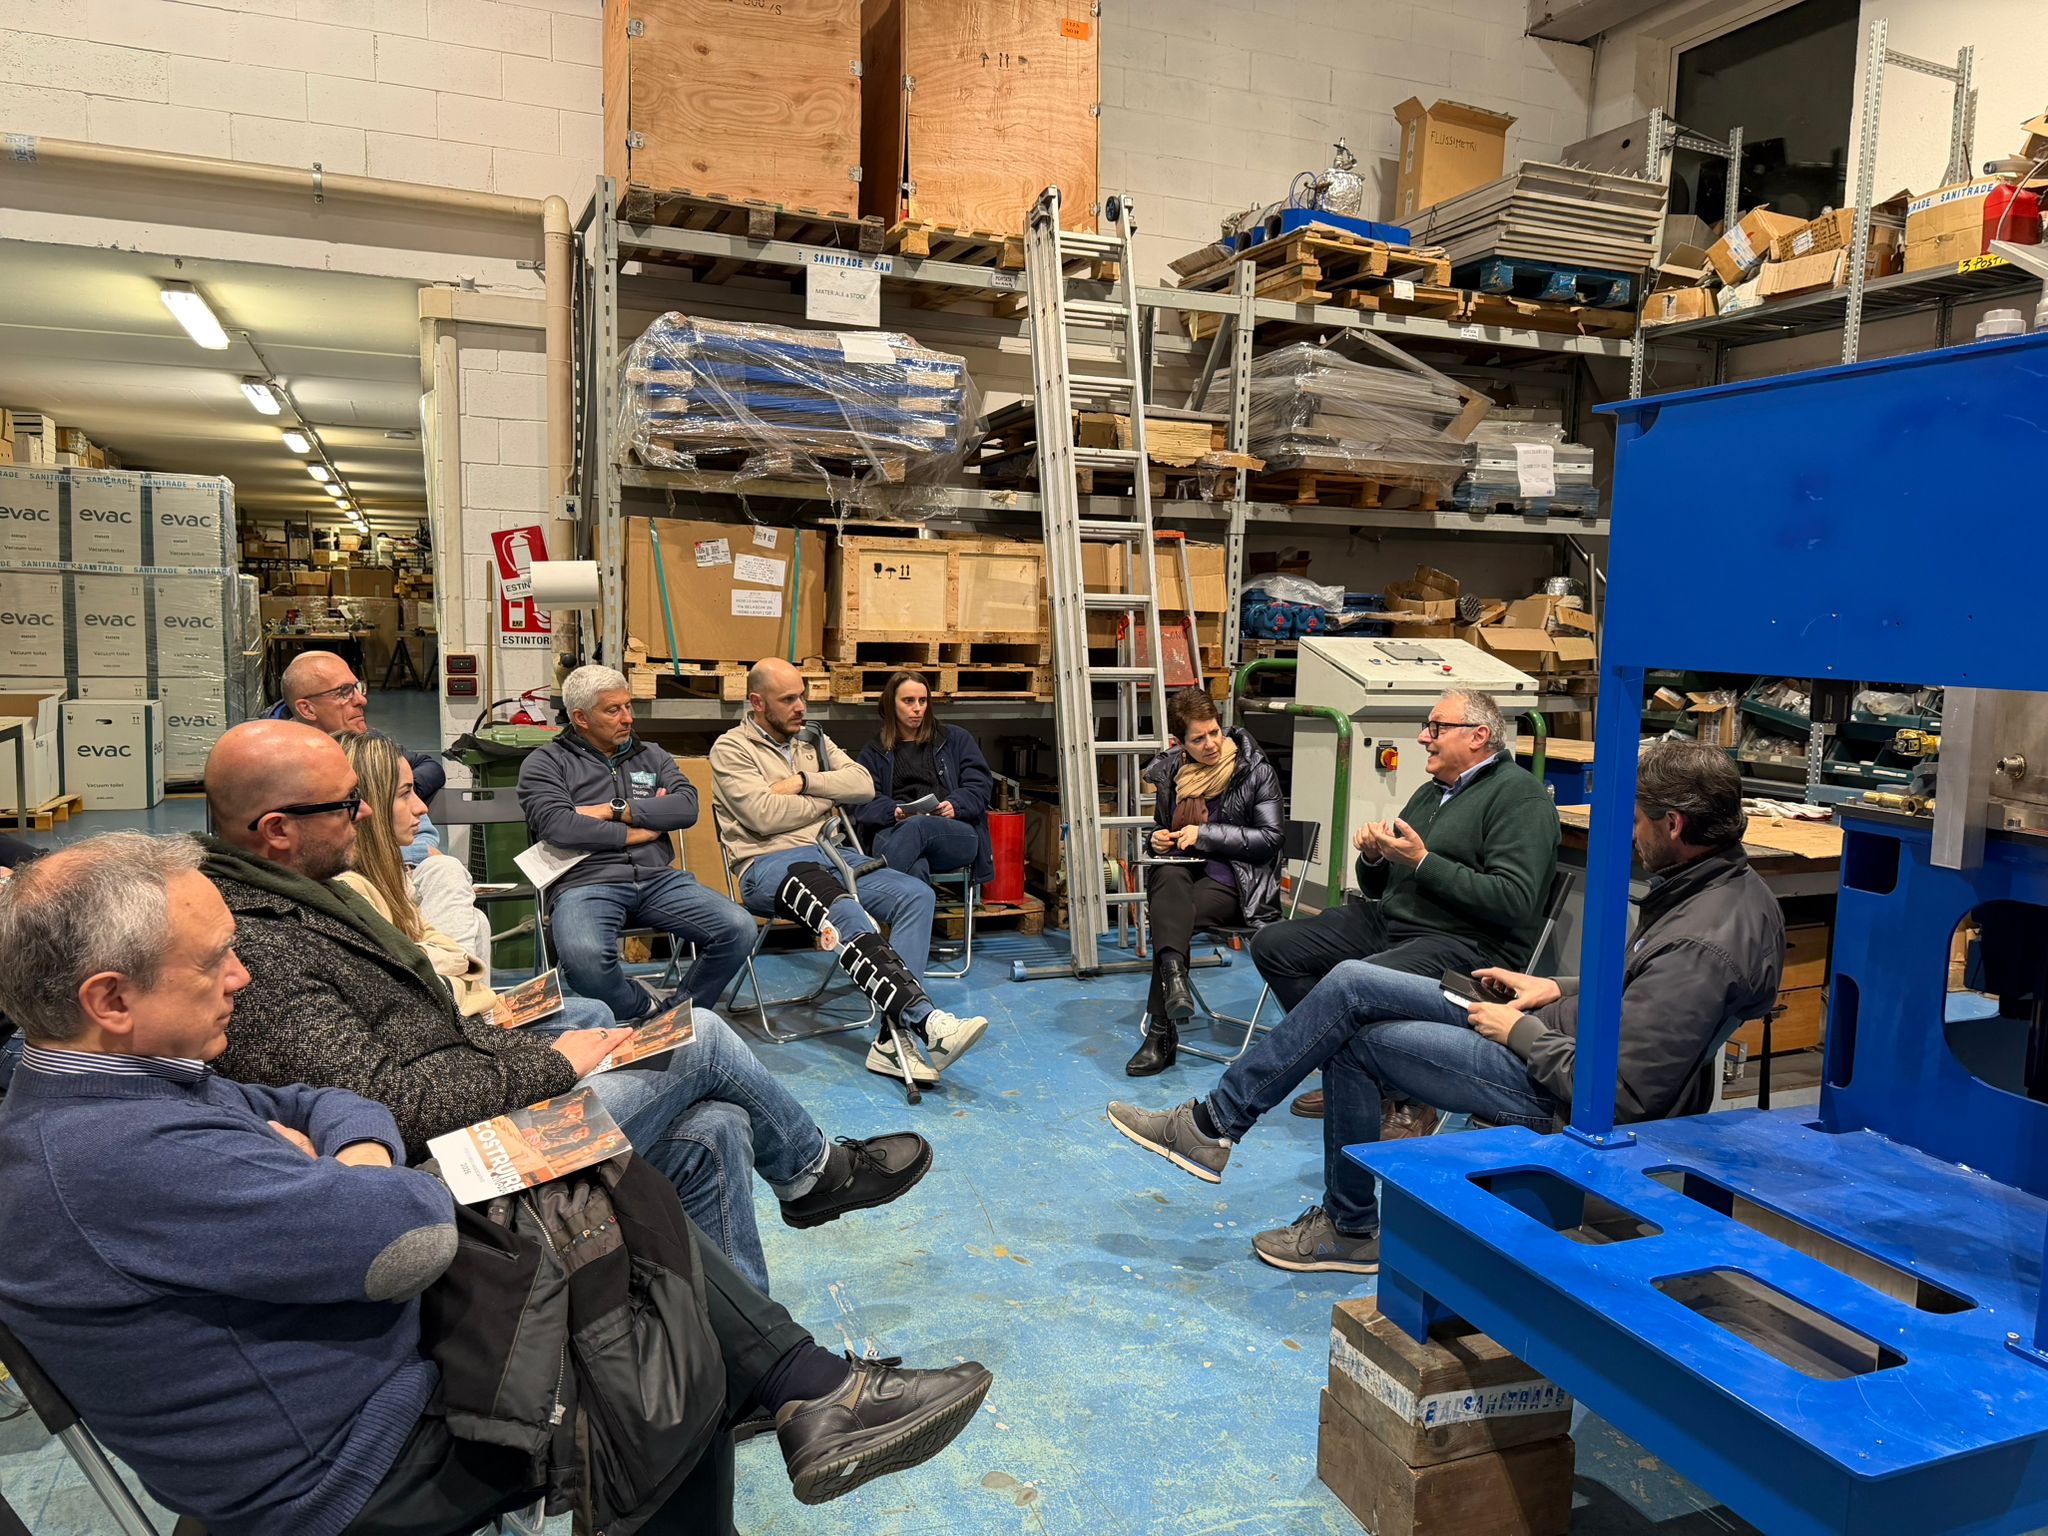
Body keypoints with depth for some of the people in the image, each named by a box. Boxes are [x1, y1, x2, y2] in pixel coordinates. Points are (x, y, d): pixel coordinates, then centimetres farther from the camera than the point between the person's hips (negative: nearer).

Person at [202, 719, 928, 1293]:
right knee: (703, 1038, -4)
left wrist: (490, 1034, 5)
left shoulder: (294, 894, 9)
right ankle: (814, 1172, 24)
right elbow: (386, 1104, -30)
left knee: (712, 1127, 4)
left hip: (474, 1096, 10)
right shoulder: (256, 953, -24)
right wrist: (546, 1064, -20)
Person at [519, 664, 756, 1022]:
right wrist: (634, 833, -2)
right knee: (584, 955, -38)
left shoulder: (650, 756, 22)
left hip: (658, 879, 4)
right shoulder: (545, 763, 10)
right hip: (586, 883, -4)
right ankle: (648, 1014, -9)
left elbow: (688, 806, 4)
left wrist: (616, 810, -4)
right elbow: (558, 826, -9)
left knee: (738, 929, -19)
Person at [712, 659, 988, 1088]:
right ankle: (928, 1024, -48)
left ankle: (893, 1040, -30)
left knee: (916, 894, -19)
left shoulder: (813, 740, 22)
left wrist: (803, 782, -5)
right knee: (845, 914, -37)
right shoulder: (731, 749, 4)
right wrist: (826, 800, 3)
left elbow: (863, 784, 8)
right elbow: (764, 816, -11)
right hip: (770, 864, -6)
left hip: (828, 854, 7)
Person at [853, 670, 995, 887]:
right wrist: (894, 811, -12)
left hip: (958, 835, -1)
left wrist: (955, 806, -10)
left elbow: (981, 784, 13)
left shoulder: (955, 739, 25)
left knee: (917, 826, -41)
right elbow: (865, 803, 12)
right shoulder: (873, 752, 27)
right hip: (893, 831, 1)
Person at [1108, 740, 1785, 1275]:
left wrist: (1522, 1033, -15)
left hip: (1551, 1083, -10)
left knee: (1356, 1041, -2)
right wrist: (1560, 990, 8)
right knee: (1350, 986, 0)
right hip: (1562, 1030, 10)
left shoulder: (1700, 945, -28)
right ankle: (1214, 1123, 7)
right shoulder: (1731, 882, 4)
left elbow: (1621, 1095, -28)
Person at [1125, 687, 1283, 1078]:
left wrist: (1205, 834, -13)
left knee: (1170, 917, -32)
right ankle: (1174, 979, -55)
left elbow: (1269, 837, -7)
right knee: (1168, 875, -36)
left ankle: (1160, 1034, -30)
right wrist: (1156, 839, 1)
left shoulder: (1255, 771, -1)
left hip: (1235, 880, -4)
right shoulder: (1169, 771, 12)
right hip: (1184, 870, 4)